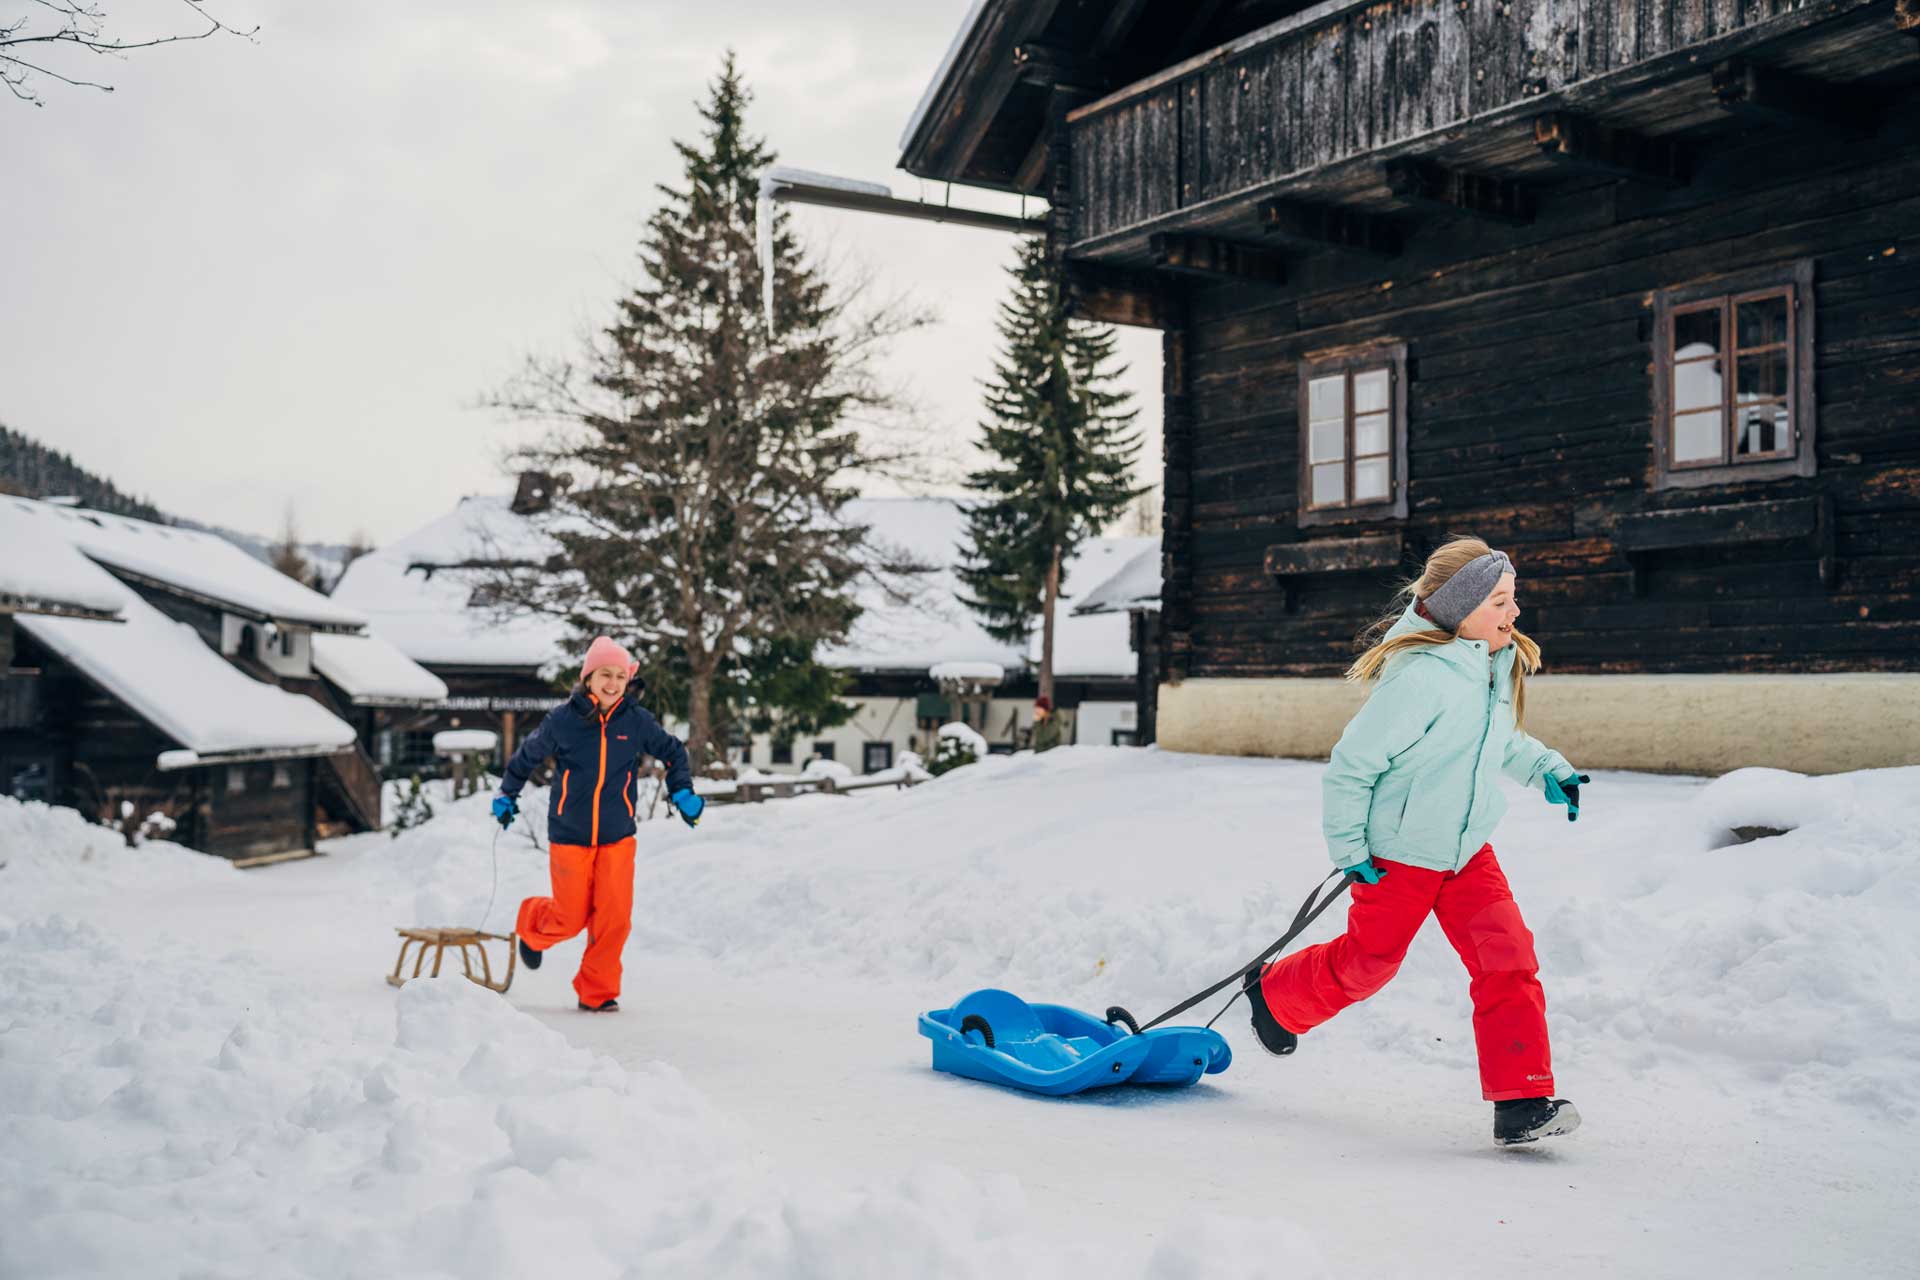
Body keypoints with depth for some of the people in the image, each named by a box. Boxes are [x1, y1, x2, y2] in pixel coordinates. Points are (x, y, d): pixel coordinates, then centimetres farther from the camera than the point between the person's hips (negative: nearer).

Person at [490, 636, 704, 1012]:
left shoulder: (637, 721, -4)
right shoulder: (562, 720, -8)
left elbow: (673, 752, 14)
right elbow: (527, 756, 9)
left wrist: (682, 793, 6)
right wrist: (507, 796, 19)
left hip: (617, 837, 2)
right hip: (569, 836, -2)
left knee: (615, 918, -8)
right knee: (571, 919, 3)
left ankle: (596, 992, 11)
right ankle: (531, 925, 38)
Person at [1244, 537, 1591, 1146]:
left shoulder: (1500, 664, -1)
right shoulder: (1421, 677, -28)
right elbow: (1350, 765, -21)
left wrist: (1548, 770, 4)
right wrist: (1349, 849, -16)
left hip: (1468, 849, 6)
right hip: (1396, 856, -6)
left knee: (1508, 959, -8)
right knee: (1366, 963, 11)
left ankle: (1521, 1100, -2)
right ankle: (1273, 993, 40)